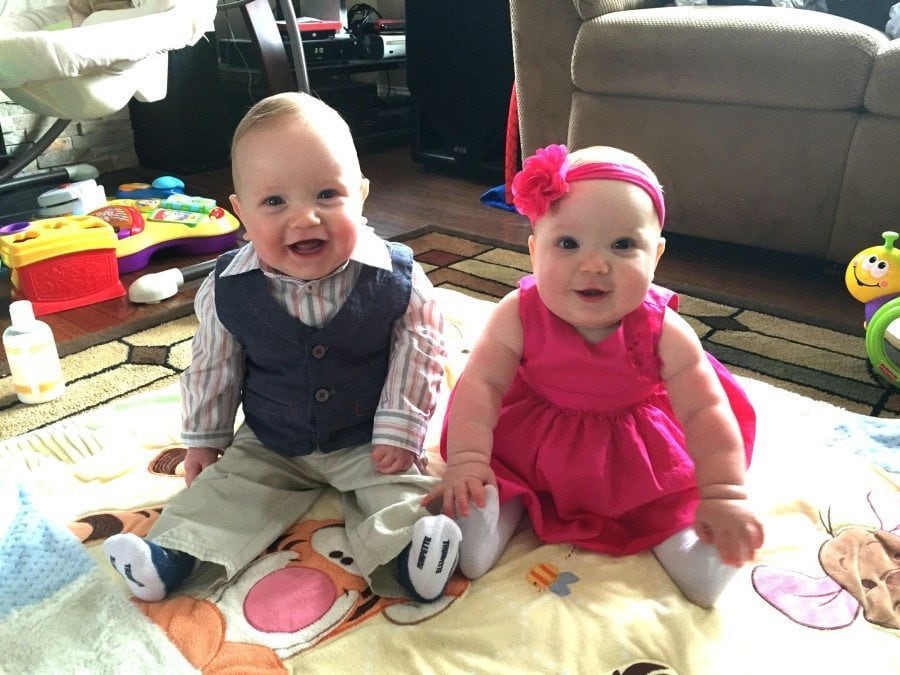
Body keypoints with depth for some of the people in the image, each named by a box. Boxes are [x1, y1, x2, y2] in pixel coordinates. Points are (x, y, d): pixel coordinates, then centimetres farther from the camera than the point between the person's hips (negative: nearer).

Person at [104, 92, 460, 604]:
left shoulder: (396, 277, -22)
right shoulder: (228, 289, -16)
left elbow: (418, 354, -11)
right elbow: (214, 365, -1)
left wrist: (400, 431, -12)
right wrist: (204, 438, 8)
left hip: (368, 442, -2)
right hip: (269, 445, 3)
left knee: (396, 485, -18)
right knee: (226, 486, -2)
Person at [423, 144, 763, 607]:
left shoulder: (663, 331, -25)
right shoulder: (519, 316, -26)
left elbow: (705, 411, -23)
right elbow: (481, 383, -26)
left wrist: (723, 496, -28)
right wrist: (466, 461, -36)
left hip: (637, 458, 0)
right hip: (530, 443, 0)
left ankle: (682, 537, 7)